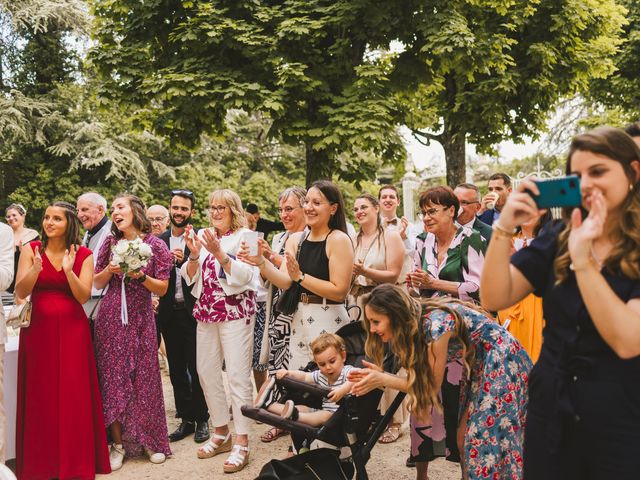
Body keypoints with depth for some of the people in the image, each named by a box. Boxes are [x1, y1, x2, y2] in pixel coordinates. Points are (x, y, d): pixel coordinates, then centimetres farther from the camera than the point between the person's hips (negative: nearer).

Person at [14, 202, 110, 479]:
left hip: (72, 329, 0)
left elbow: (83, 296, -7)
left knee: (74, 394, 0)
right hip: (38, 328, 1)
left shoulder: (83, 255, 1)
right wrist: (35, 270, -22)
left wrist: (68, 270, -22)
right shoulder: (31, 250, 3)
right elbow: (20, 293, -4)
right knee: (40, 395, 4)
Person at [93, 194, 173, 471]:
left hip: (140, 319, -2)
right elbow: (97, 284, 9)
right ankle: (119, 443, 13)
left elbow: (162, 289, -1)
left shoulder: (155, 245, -2)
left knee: (143, 376, 2)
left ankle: (149, 440, 18)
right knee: (113, 377, 2)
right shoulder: (110, 243, 6)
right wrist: (110, 269, -10)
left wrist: (140, 276, -17)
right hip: (111, 318, 2)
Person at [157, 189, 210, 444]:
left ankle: (202, 419, 20)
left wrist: (185, 260, -29)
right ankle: (186, 418, 25)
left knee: (196, 368, 4)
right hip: (169, 312, 4)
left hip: (193, 311, -4)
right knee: (177, 369, 13)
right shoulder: (159, 241, 7)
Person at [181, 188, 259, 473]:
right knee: (206, 372, 11)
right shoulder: (203, 236, 12)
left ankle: (241, 443, 0)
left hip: (235, 312, -6)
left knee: (237, 375, -7)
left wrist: (218, 252, -23)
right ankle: (221, 433, 26)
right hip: (206, 313, 6)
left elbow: (243, 275, -14)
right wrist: (194, 255, -9)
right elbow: (191, 277, 9)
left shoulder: (244, 236, -4)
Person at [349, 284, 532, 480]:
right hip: (479, 365, 8)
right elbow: (420, 380, -7)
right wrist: (378, 374, -19)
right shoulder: (414, 326, -5)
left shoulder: (436, 325, -31)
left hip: (503, 361, -8)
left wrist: (382, 380, -24)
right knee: (465, 438, 8)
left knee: (490, 440, -5)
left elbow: (432, 385, -21)